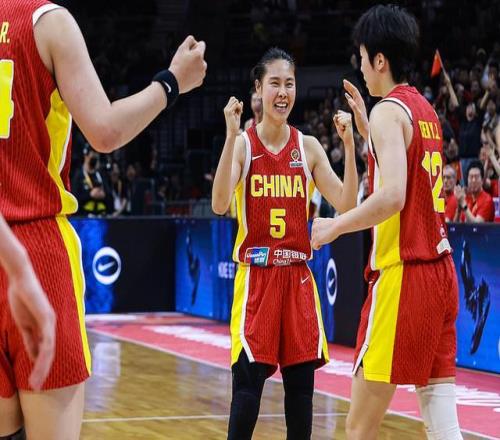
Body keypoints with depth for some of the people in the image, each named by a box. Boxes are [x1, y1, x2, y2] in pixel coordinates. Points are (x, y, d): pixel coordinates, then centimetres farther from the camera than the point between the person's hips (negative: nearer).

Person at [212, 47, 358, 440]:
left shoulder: (308, 147, 6)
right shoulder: (243, 144, -4)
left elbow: (346, 204, 0)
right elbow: (220, 205, -19)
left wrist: (349, 145, -10)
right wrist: (231, 136, -26)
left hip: (298, 278, 3)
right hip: (256, 277, -3)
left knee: (301, 387, 5)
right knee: (247, 387, -7)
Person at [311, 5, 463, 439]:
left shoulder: (388, 111, -10)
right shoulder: (425, 110, 15)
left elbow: (392, 195, -22)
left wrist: (336, 226, -10)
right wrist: (364, 127, 29)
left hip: (403, 273, -9)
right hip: (440, 269, 9)